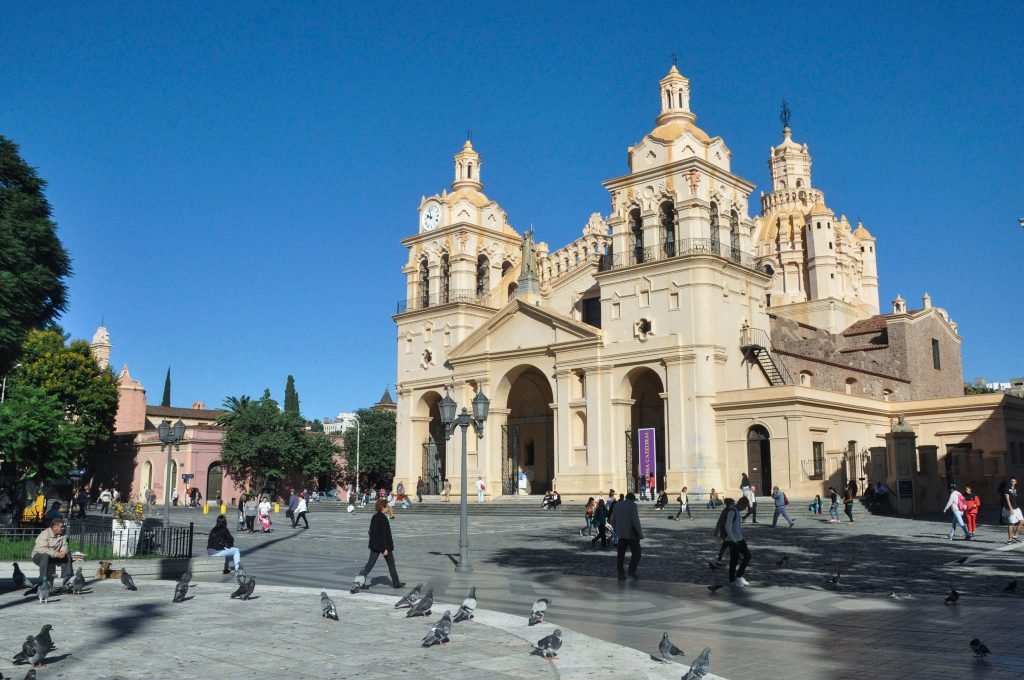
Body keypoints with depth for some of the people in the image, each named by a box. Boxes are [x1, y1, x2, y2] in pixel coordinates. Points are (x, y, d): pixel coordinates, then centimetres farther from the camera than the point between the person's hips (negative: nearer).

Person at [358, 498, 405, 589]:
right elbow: (384, 534, -21)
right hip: (383, 545, -7)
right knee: (391, 564, 9)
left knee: (370, 563, 8)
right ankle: (396, 583, 19)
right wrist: (386, 548, -19)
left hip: (374, 545, 7)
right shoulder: (383, 518, -19)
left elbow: (371, 531, 13)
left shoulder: (374, 517, 5)